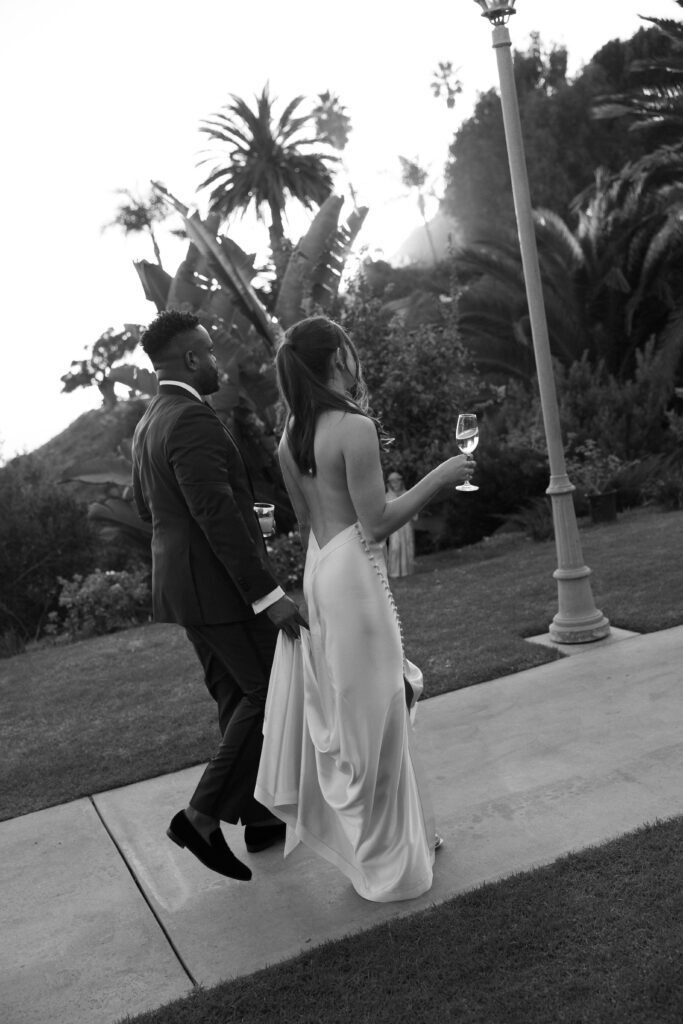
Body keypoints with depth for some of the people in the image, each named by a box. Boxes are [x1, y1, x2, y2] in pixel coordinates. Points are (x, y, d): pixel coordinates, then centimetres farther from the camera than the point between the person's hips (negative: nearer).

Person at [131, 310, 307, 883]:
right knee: (267, 695, 1)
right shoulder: (193, 419, -18)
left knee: (239, 700, 16)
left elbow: (146, 505, 22)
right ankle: (203, 816, 2)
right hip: (222, 586, -10)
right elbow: (217, 514, -25)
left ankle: (259, 818, 26)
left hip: (184, 584, 10)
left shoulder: (148, 424, 13)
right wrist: (268, 594, -23)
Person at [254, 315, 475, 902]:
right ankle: (388, 862, 18)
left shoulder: (292, 437, 7)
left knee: (334, 709, 18)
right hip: (354, 574, -9)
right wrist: (439, 477, -10)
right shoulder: (355, 427, -17)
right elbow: (376, 523, -18)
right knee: (370, 717, 3)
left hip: (317, 570, 9)